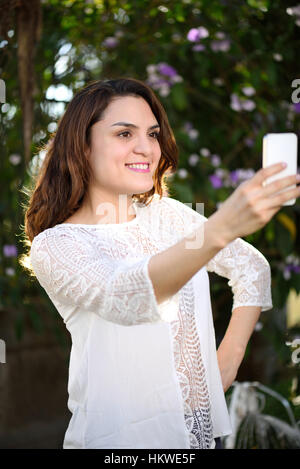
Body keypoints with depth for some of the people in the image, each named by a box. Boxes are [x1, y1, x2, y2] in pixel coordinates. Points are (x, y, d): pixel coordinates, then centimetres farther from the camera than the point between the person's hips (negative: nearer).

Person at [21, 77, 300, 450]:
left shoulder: (168, 215, 4)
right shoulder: (53, 246, -15)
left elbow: (252, 268, 11)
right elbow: (123, 296, -34)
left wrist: (228, 360, -1)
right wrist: (221, 229, -47)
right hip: (122, 438, -5)